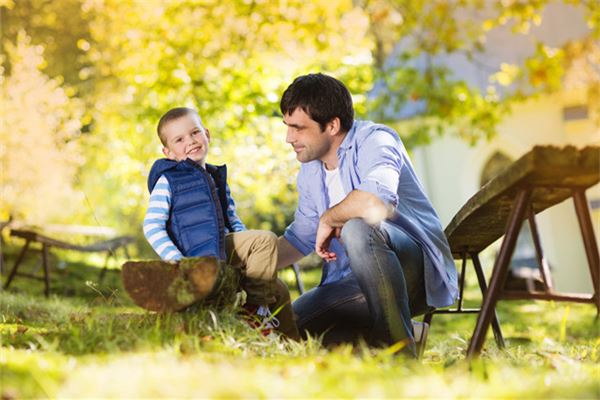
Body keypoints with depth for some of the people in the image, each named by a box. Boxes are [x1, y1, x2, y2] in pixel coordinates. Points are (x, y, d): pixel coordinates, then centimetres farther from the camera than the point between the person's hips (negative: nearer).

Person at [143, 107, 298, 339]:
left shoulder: (217, 177, 18)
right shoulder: (167, 181, -3)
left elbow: (232, 220, 22)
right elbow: (152, 227, -11)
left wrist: (246, 251, 5)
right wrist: (180, 263, -21)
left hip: (226, 250, 8)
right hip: (198, 259, -8)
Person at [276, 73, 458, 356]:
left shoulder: (374, 140, -15)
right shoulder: (310, 169, 11)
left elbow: (378, 202, -38)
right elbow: (300, 237, 24)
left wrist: (329, 219, -20)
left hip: (418, 268, -8)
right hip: (354, 282, 8)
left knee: (358, 228, -38)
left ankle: (399, 347, -30)